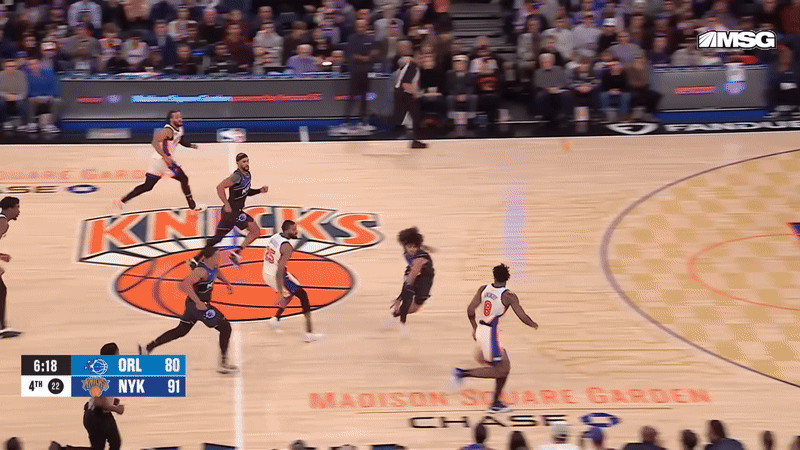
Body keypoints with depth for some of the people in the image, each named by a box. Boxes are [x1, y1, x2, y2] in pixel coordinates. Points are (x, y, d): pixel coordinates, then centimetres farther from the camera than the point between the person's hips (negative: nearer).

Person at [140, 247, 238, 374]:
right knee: (225, 327, -5)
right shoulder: (201, 271, -26)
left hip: (194, 305, 10)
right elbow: (185, 284, -39)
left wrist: (227, 283, 17)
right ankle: (223, 364, -2)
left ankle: (147, 349, 27)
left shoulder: (213, 267, 2)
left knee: (181, 331, 21)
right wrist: (198, 302, -37)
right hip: (199, 305, -10)